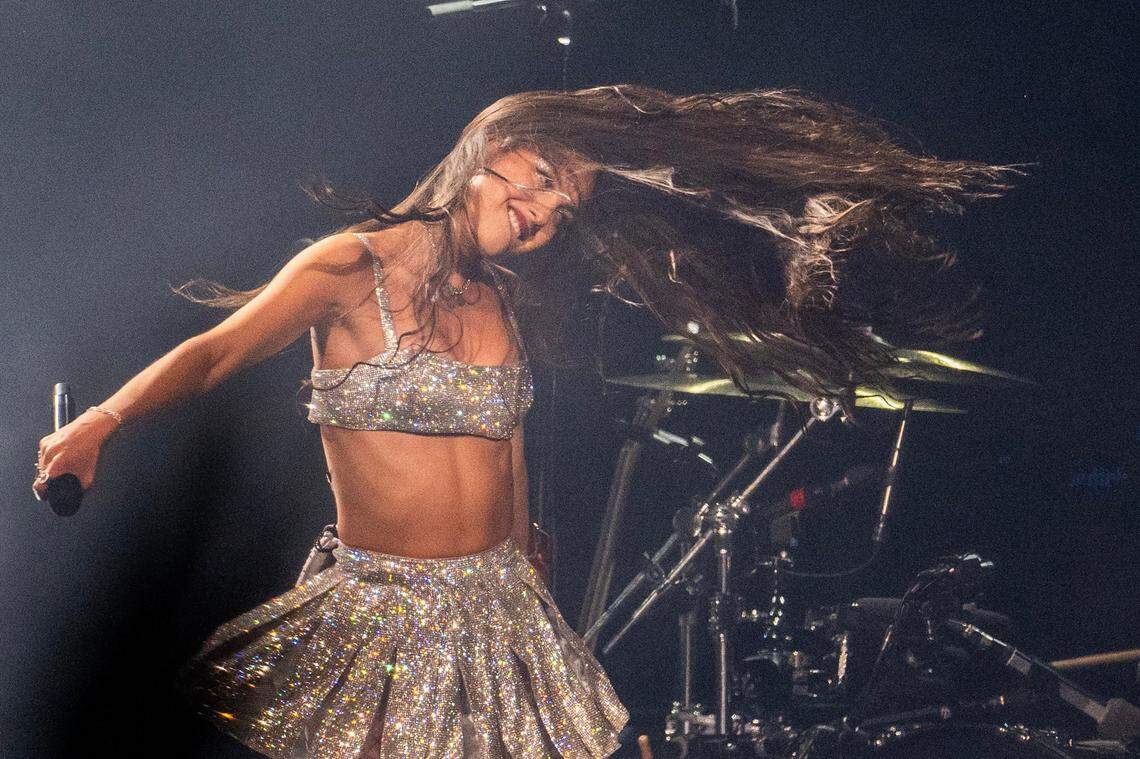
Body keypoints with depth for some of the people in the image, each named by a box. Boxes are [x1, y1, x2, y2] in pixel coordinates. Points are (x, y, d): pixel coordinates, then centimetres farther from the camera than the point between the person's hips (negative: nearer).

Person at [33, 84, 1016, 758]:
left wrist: (519, 578, 17)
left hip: (501, 606, 5)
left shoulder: (506, 303, 8)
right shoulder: (353, 269, -10)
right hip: (380, 607, -5)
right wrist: (104, 418, -31)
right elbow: (215, 353, -18)